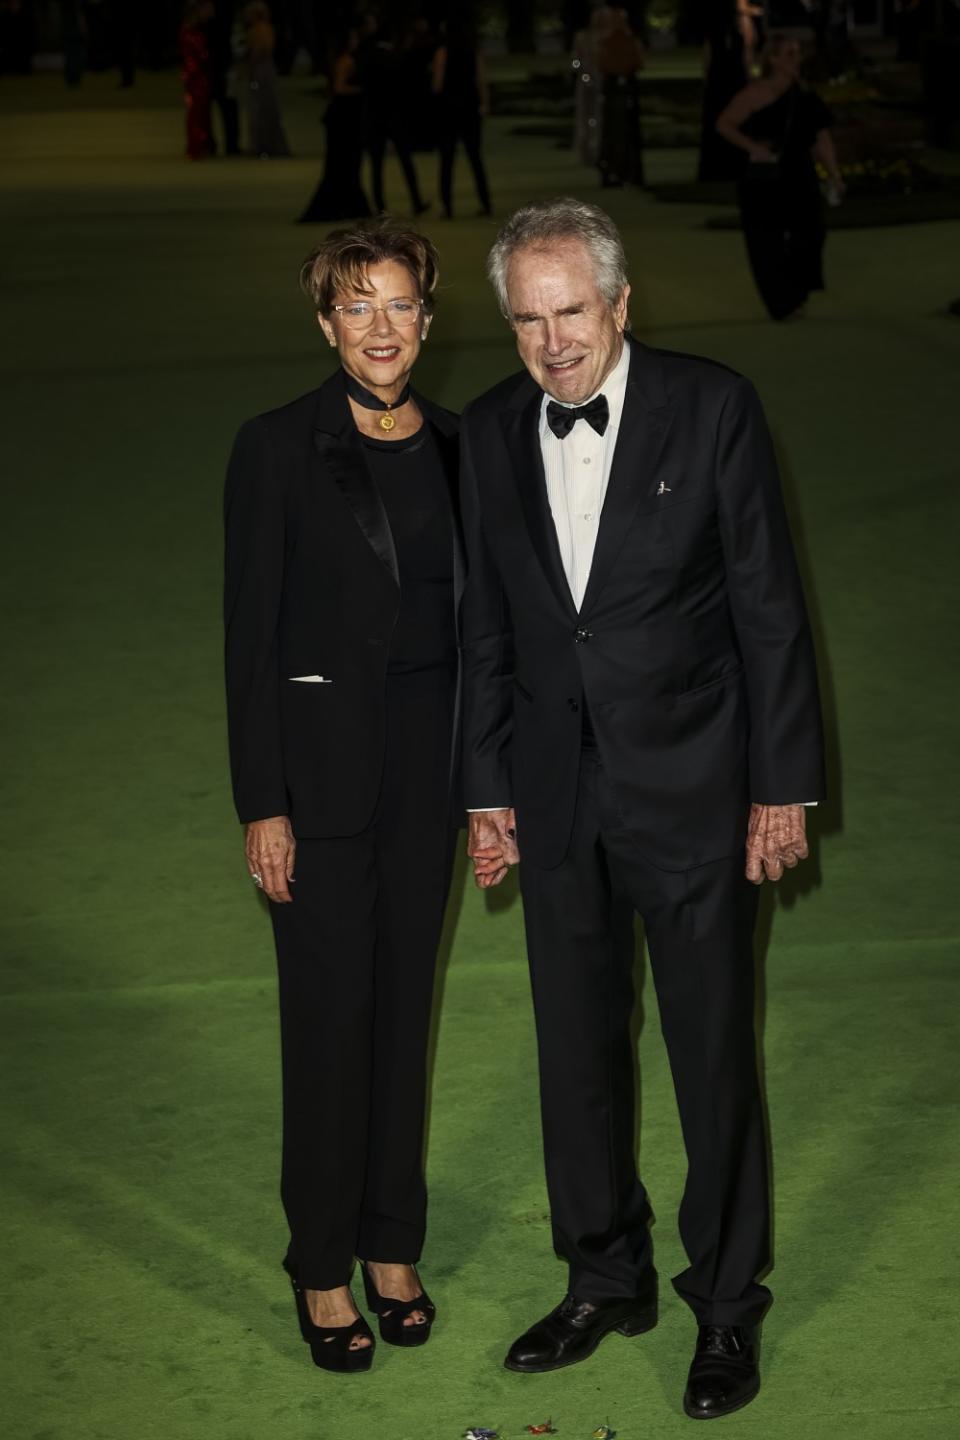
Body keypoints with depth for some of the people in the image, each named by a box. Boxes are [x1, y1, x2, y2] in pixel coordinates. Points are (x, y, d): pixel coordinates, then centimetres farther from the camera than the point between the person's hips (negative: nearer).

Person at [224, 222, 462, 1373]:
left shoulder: (452, 446, 5)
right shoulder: (277, 448, -8)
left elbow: (470, 610, 11)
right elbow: (249, 632, -9)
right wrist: (261, 804, -12)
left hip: (426, 759, 4)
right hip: (320, 759, -4)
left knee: (405, 999, 12)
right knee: (328, 1012, 2)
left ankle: (393, 1245, 26)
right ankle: (323, 1265, 17)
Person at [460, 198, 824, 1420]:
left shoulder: (712, 409, -10)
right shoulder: (489, 433, 1)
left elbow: (769, 606, -8)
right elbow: (488, 628, 8)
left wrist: (784, 782, -8)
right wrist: (486, 790, 8)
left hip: (692, 787, -4)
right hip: (558, 800, 4)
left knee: (714, 1054, 6)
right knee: (576, 1049, 14)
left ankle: (727, 1301, 24)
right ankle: (606, 1277, 34)